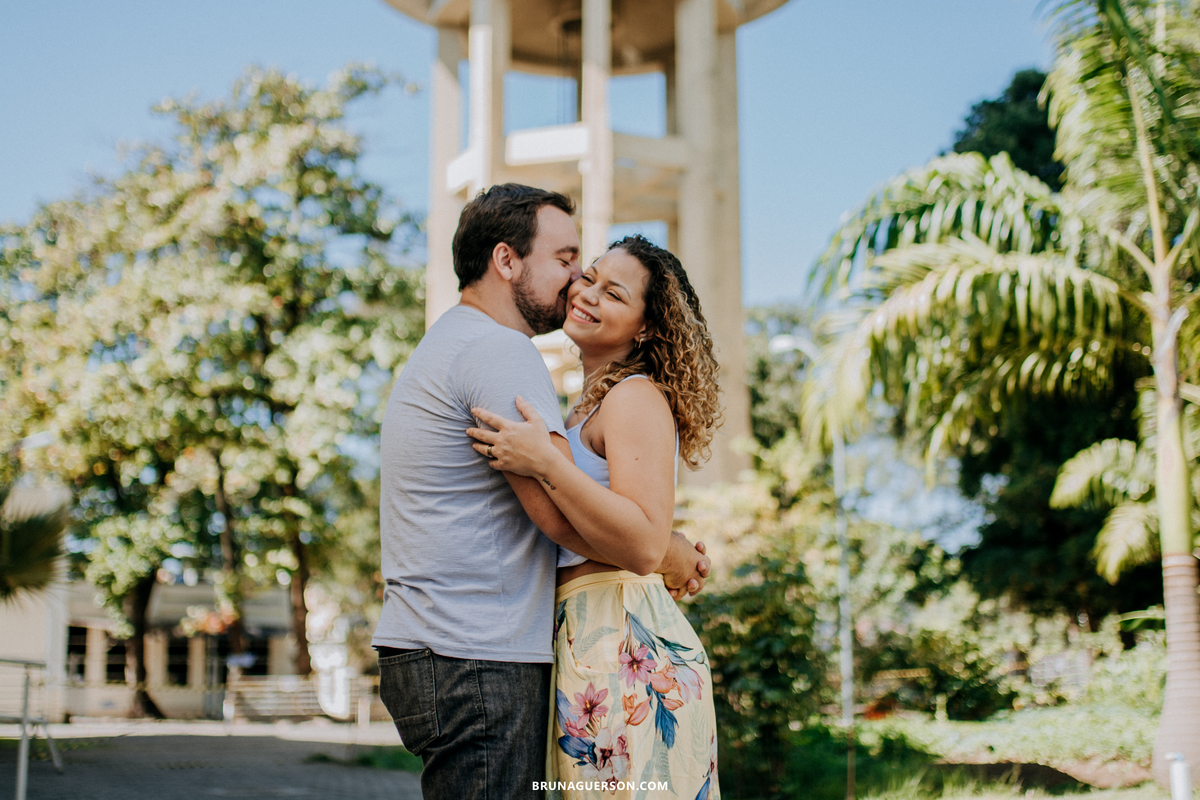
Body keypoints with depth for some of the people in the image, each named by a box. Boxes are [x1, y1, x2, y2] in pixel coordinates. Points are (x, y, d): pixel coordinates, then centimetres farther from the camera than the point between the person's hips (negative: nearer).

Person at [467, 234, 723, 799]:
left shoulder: (637, 398, -9)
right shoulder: (595, 404, 19)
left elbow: (645, 546, -22)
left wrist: (546, 464, -25)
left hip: (625, 645, -10)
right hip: (586, 641, 10)